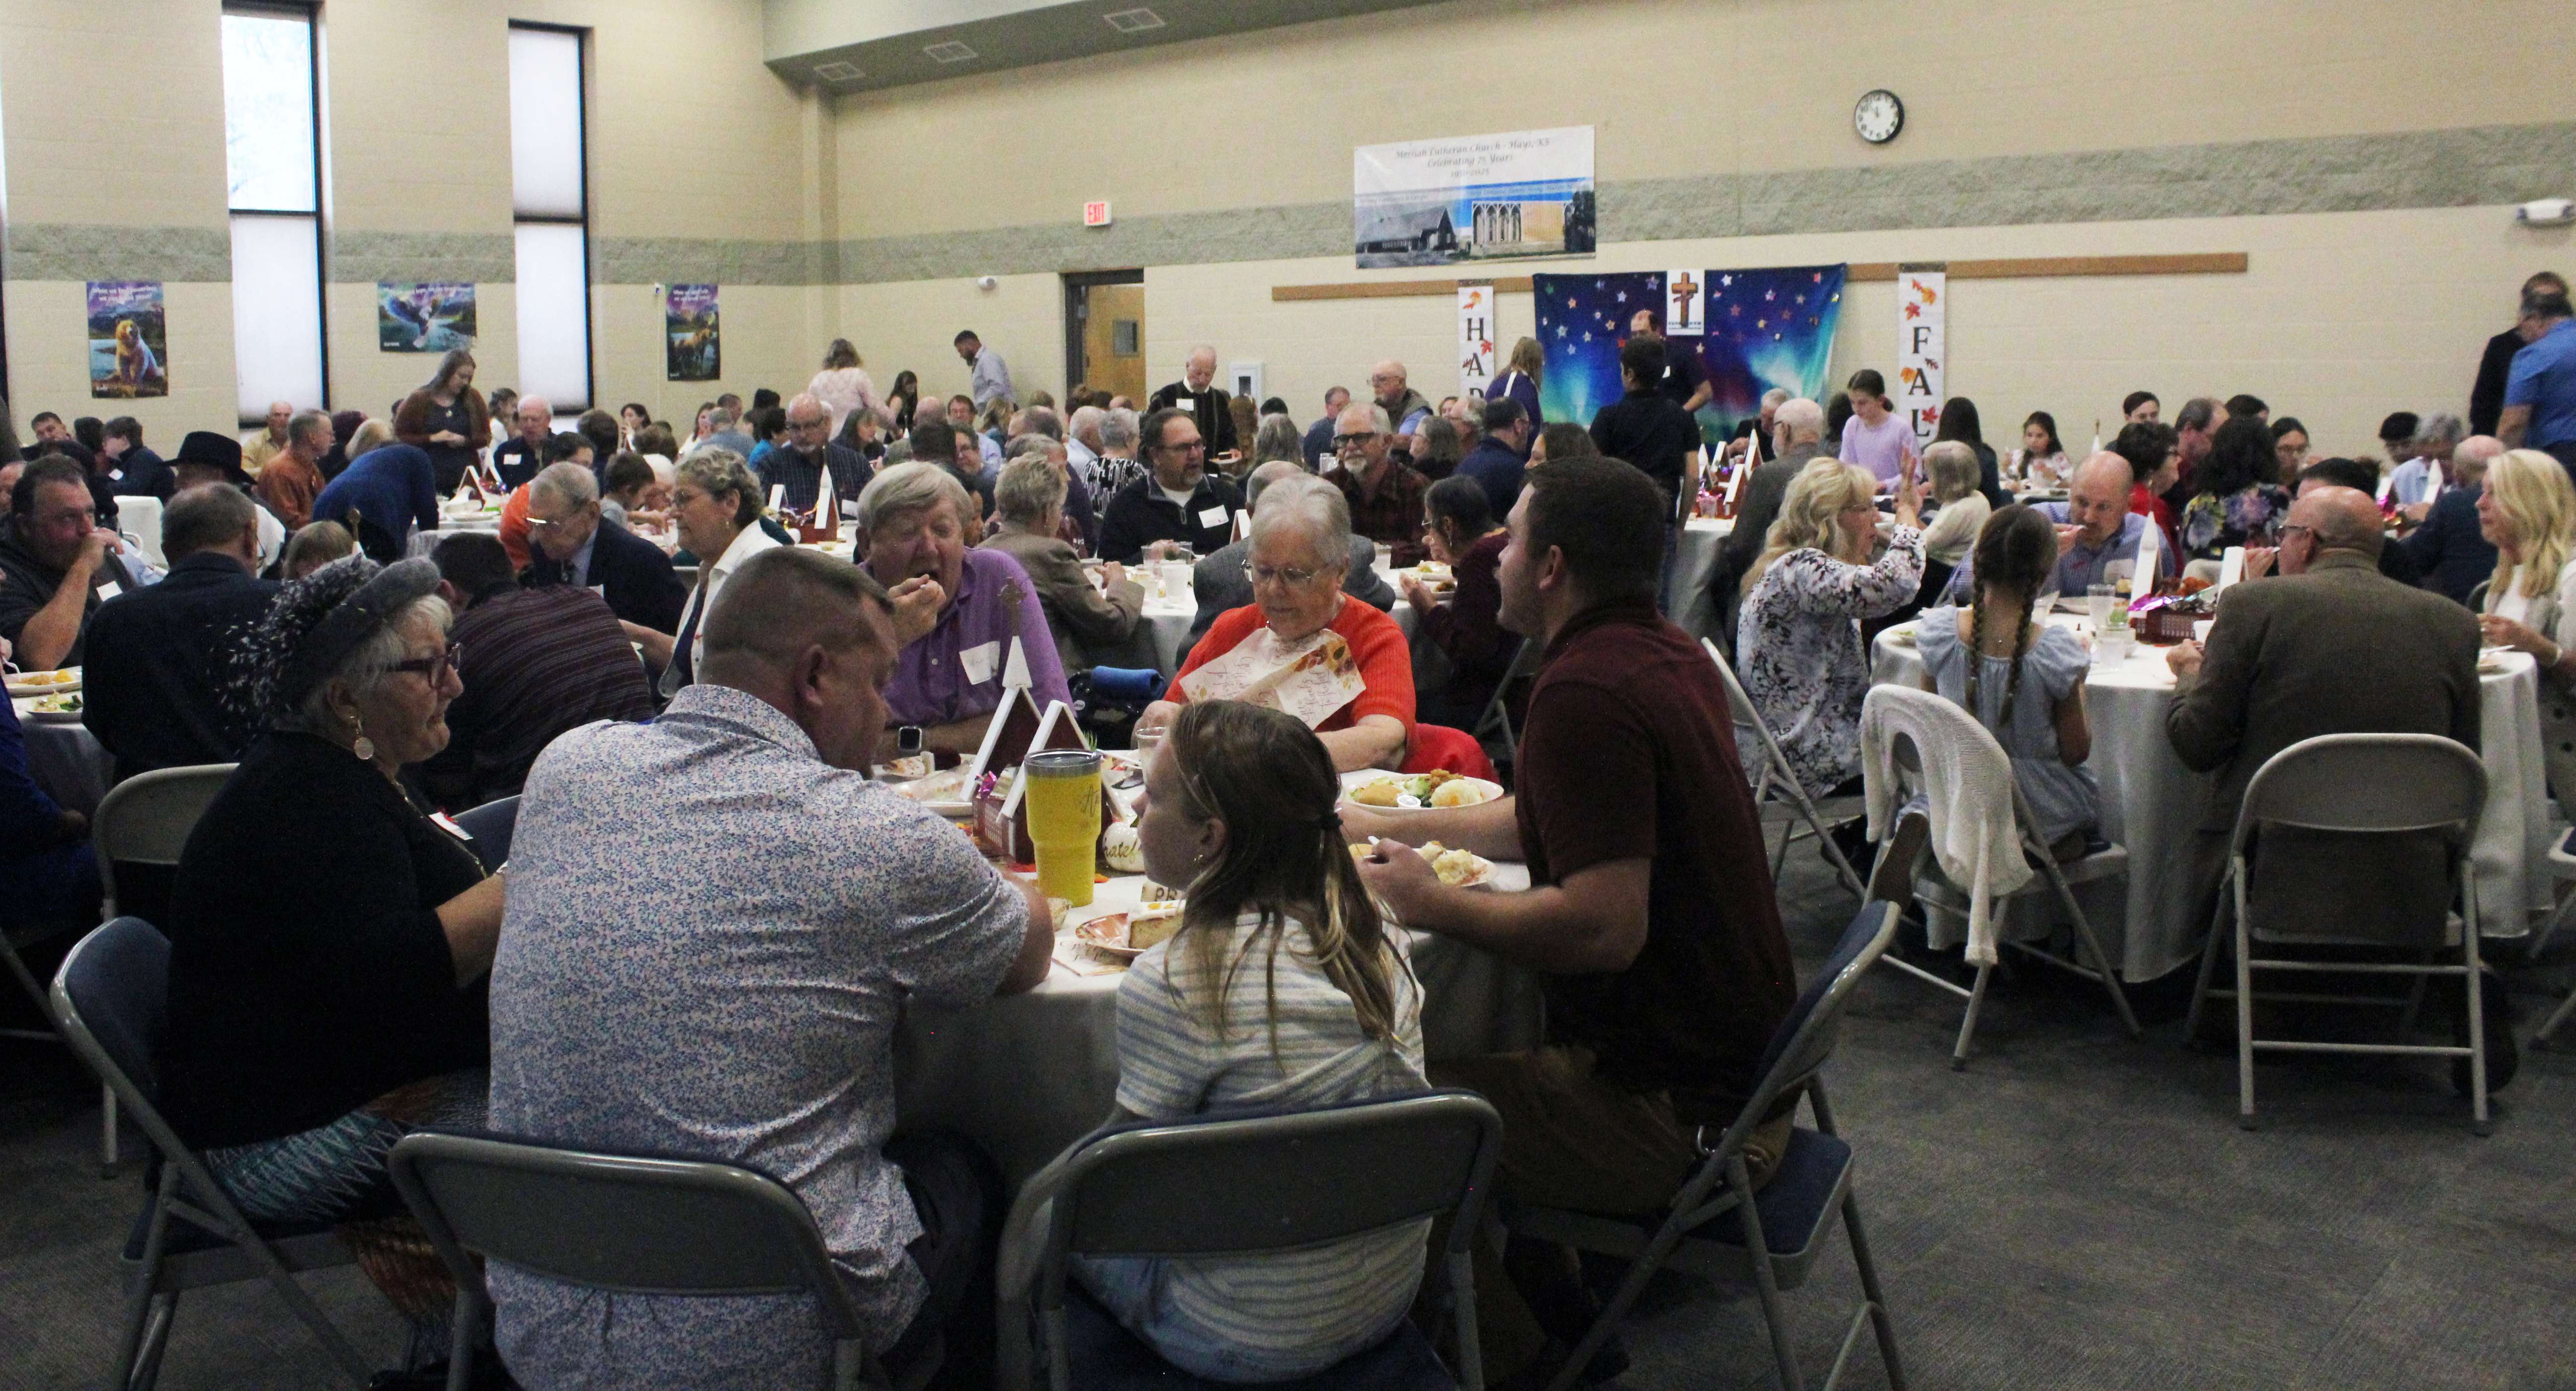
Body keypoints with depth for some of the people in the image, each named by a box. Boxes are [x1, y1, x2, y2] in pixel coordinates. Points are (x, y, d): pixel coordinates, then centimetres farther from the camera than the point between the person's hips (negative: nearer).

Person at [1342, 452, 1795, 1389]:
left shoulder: (1584, 692, -24)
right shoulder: (1668, 653, 8)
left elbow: (1604, 927, -30)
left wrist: (1432, 905, -16)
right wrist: (1391, 826, 22)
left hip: (1678, 1107, -10)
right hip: (1738, 1056, 10)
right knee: (1471, 1056, 21)